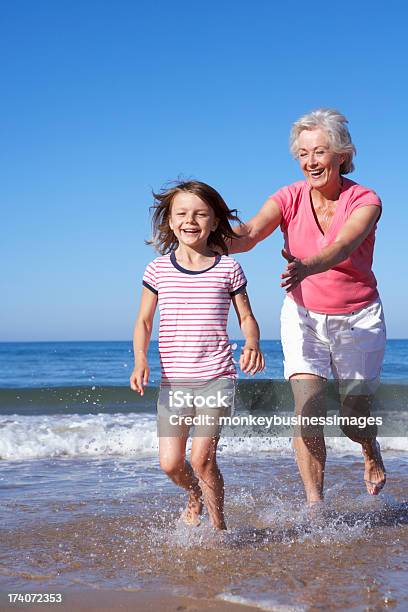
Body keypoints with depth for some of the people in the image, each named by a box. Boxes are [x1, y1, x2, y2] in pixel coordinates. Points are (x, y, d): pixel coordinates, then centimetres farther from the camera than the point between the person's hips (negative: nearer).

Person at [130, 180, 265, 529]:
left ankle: (218, 524, 16)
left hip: (216, 378, -2)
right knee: (170, 463, 0)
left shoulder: (228, 269, 1)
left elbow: (247, 318, 8)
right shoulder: (158, 269, 4)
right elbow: (144, 322, 9)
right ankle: (195, 496, 35)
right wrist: (140, 359, -8)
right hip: (173, 380, 2)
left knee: (202, 458, -8)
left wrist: (252, 345, -13)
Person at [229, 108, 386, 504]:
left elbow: (341, 247, -36)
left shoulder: (365, 201, -16)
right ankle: (314, 503, -3)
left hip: (358, 318, -1)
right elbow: (248, 234, -28)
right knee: (307, 408, -15)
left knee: (354, 419, 7)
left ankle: (371, 451, 44)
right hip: (304, 314, 1)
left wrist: (306, 267, -58)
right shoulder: (290, 198, -11)